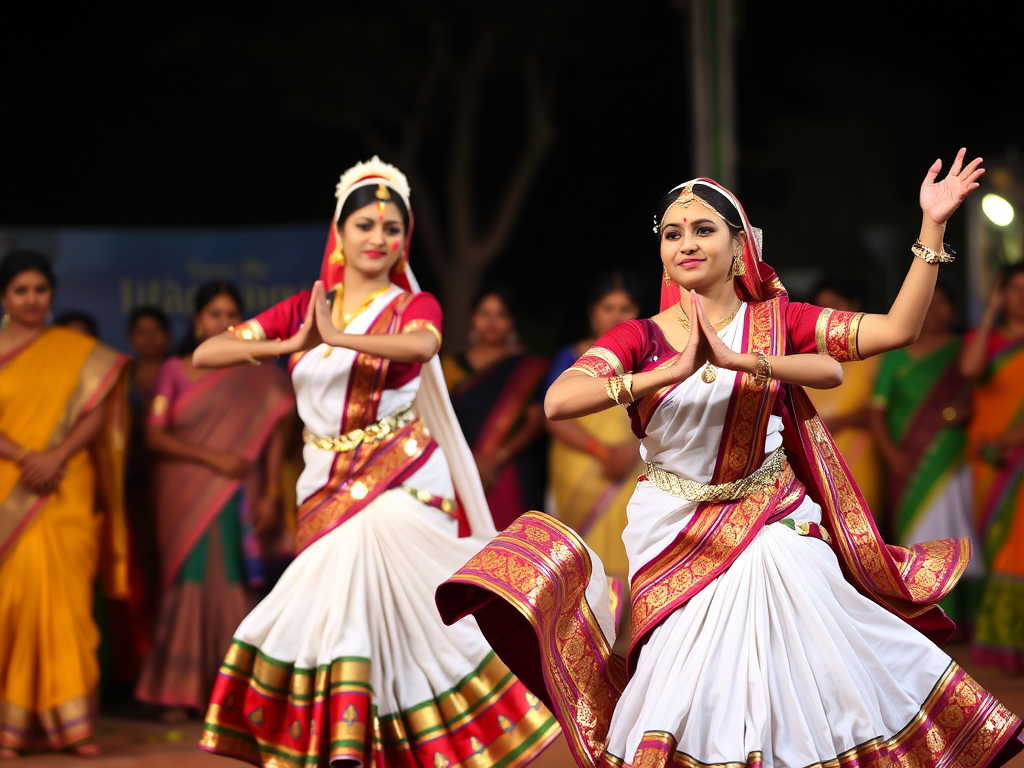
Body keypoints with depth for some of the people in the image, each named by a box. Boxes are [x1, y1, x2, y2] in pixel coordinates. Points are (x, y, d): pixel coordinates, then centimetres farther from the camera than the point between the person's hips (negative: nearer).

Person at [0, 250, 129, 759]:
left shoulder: (79, 352, 9)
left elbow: (95, 413, 2)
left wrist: (57, 456, -12)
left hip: (66, 494, 1)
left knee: (65, 597, -4)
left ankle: (71, 722, 1)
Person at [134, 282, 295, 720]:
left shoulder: (259, 375, 8)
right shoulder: (175, 371, 6)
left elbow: (273, 435, 6)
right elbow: (154, 436, -1)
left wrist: (270, 495, -4)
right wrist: (212, 457, -11)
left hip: (237, 499, 0)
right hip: (185, 498, 0)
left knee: (234, 588, -4)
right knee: (188, 586, -2)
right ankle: (178, 692, 4)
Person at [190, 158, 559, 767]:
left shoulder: (415, 305, 3)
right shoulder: (305, 307, 10)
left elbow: (423, 344, -23)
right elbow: (206, 354, 0)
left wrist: (338, 339, -34)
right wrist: (289, 345, -16)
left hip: (402, 484, -2)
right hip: (327, 488, 3)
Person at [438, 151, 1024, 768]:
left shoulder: (776, 320, 0)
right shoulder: (641, 338, -4)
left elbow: (898, 329, -10)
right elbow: (558, 401, -22)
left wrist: (933, 225, -21)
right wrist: (672, 372, -31)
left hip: (773, 511, 1)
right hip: (677, 525, -1)